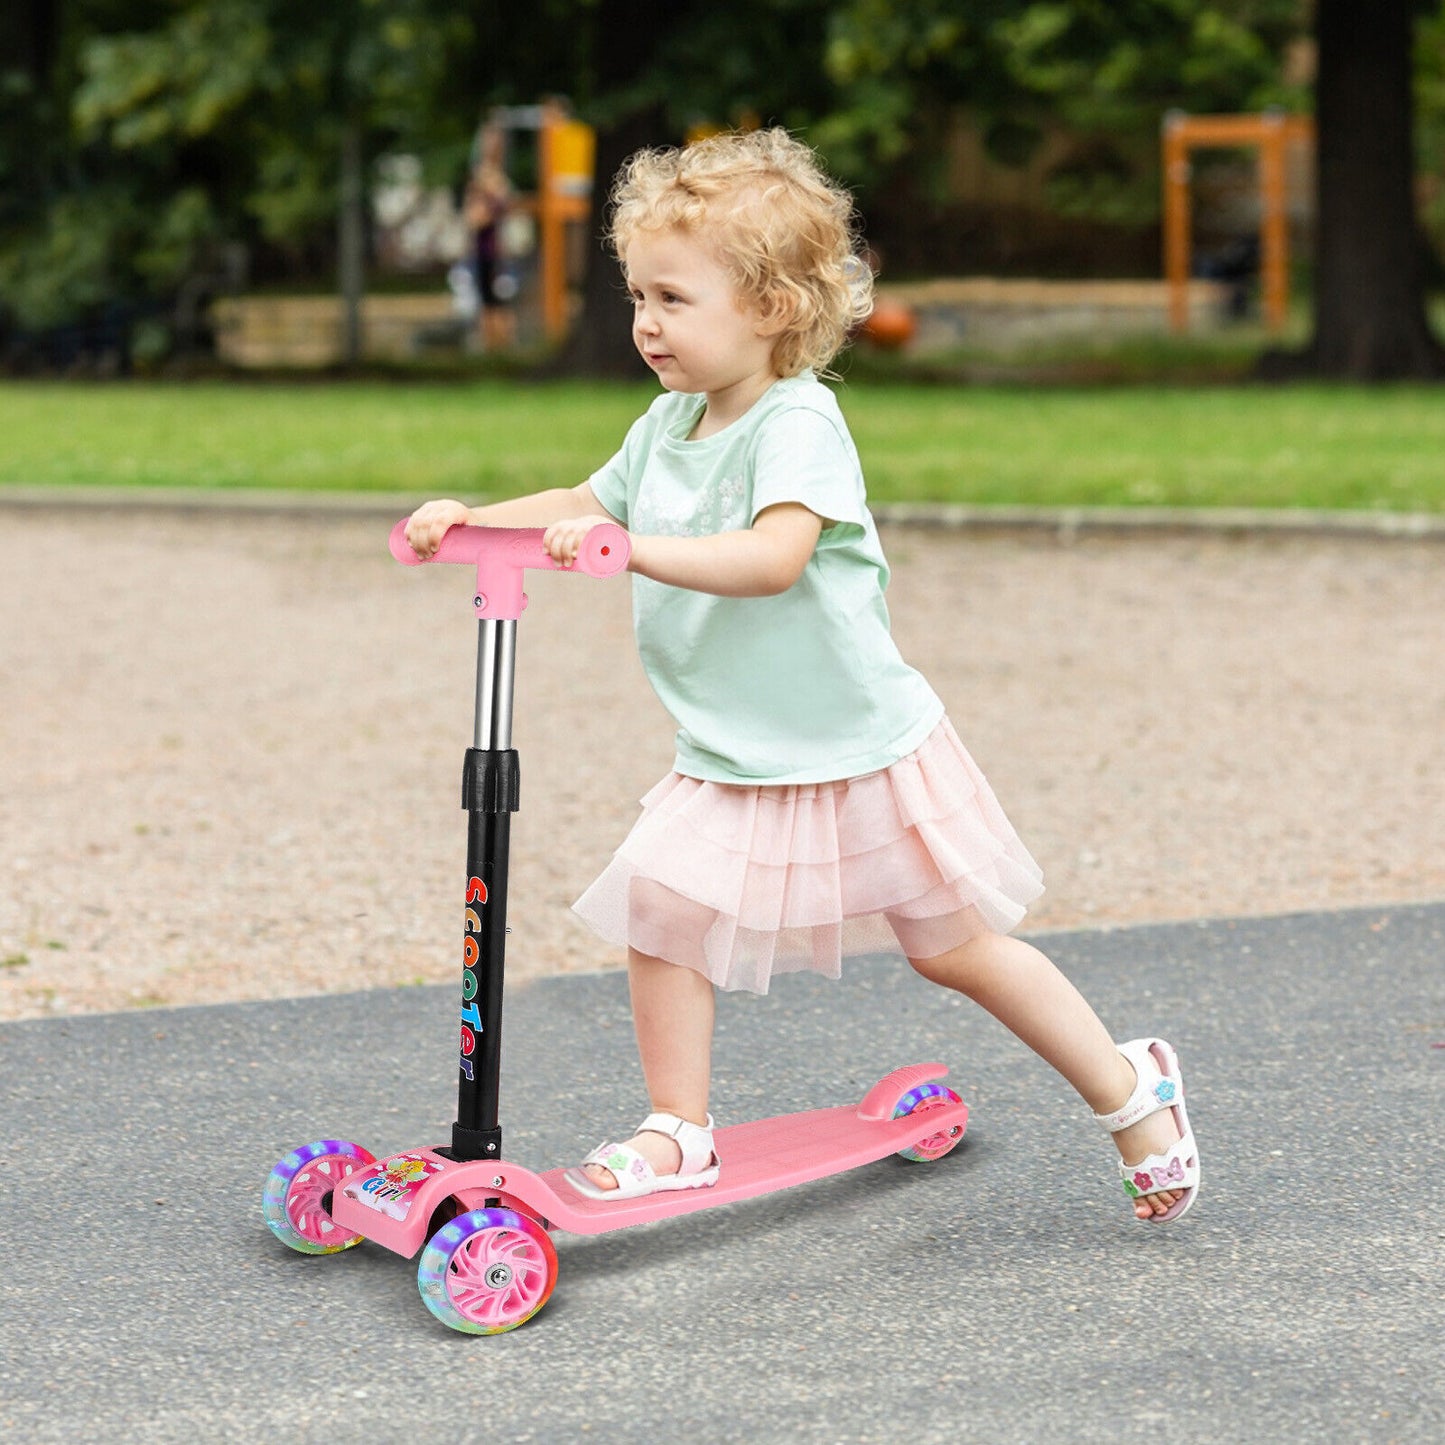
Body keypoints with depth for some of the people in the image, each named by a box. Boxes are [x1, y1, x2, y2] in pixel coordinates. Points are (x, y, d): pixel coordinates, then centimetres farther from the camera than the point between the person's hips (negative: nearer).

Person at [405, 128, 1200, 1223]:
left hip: (860, 754, -6)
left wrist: (632, 547, -46)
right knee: (658, 899, -11)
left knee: (958, 948, 4)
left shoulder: (798, 423, -21)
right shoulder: (668, 425, 3)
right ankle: (681, 1129, 2)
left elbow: (774, 555, -37)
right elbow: (587, 505, 13)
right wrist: (469, 519, -4)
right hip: (732, 765, 7)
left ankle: (1128, 1091, 23)